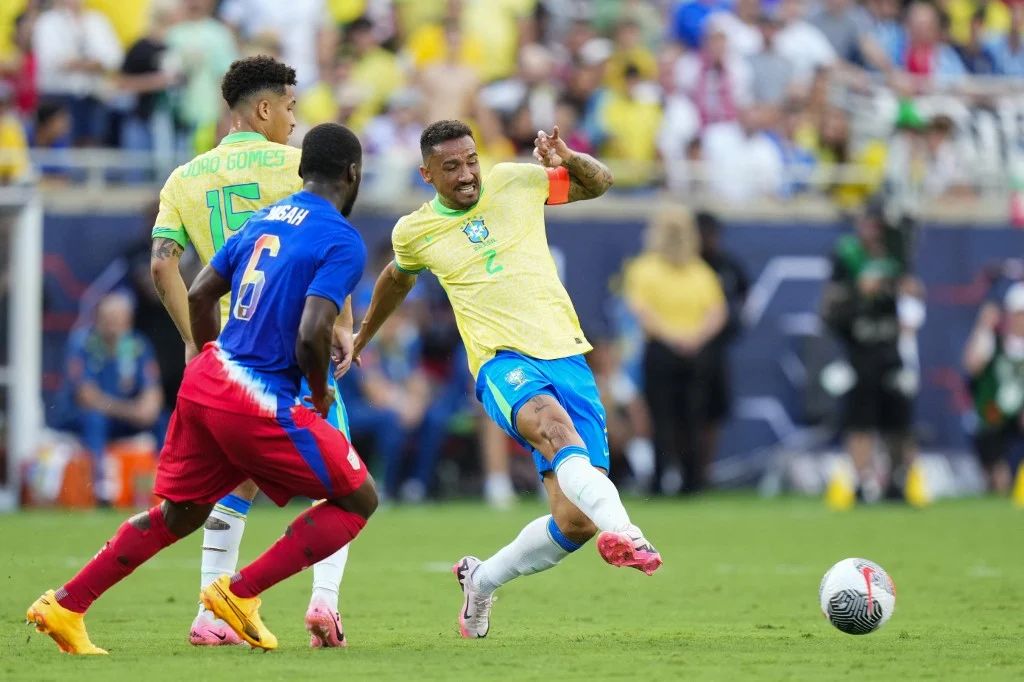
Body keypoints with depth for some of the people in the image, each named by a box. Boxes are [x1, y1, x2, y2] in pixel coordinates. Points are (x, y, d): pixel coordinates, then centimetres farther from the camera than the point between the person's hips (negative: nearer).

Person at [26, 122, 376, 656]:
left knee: (179, 514, 22)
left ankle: (64, 606, 20)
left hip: (204, 384, 8)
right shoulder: (343, 242, -10)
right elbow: (311, 336, -20)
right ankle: (240, 592, 3)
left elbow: (199, 294, 17)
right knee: (358, 500, 7)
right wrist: (321, 396, -2)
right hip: (263, 405, -8)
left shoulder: (264, 219, 13)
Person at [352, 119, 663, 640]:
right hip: (504, 364, -2)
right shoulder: (414, 232, 9)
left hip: (567, 357, 3)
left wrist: (567, 159, 0)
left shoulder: (513, 182, 9)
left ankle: (481, 580, 20)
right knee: (555, 427, -40)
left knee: (574, 522, -7)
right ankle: (623, 531, -64)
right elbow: (397, 278, 33)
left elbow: (599, 182, 22)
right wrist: (362, 337, 47)